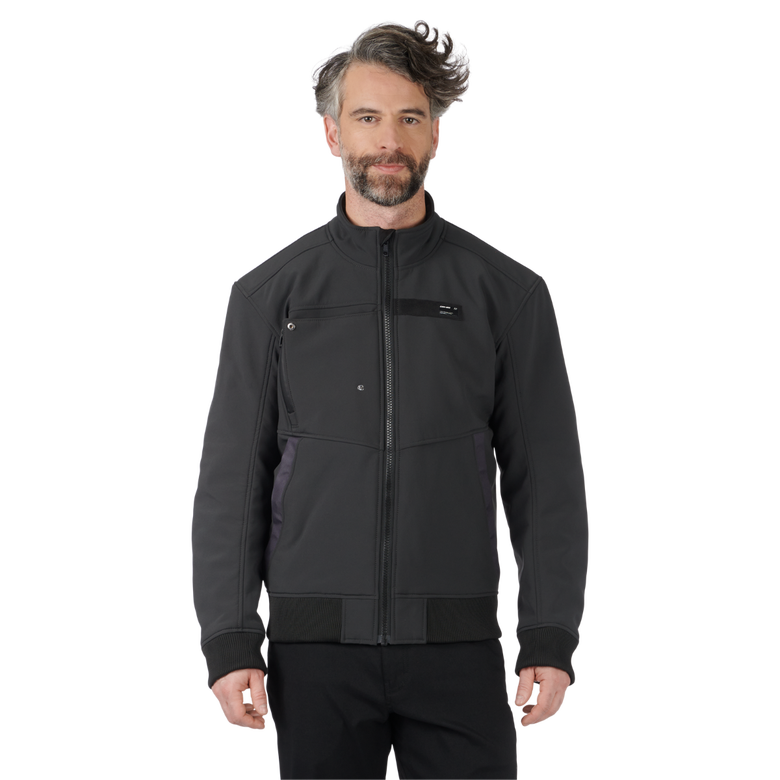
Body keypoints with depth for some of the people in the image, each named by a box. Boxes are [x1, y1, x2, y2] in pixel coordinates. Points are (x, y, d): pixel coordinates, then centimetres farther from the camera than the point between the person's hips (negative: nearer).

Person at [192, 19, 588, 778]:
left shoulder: (507, 291, 4)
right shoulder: (269, 293, 4)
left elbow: (546, 479, 4)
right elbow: (231, 479, 3)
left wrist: (552, 639, -3)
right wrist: (228, 643, -4)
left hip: (456, 648, 0)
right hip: (317, 644, 0)